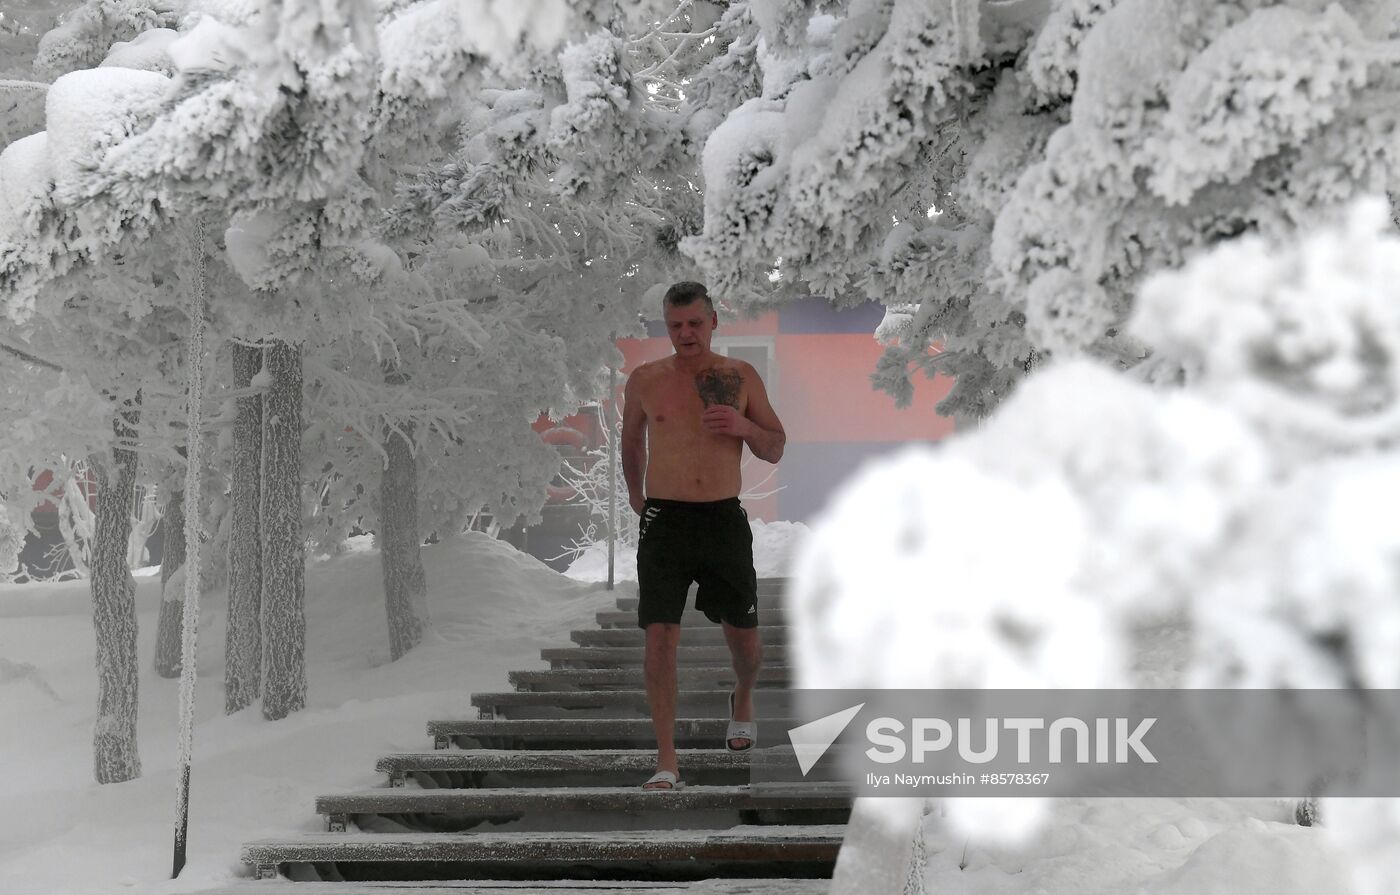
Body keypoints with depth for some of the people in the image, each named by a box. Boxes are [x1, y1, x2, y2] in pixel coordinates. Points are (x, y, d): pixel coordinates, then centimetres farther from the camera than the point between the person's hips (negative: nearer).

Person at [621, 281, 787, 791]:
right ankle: (667, 763, -8)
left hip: (724, 519, 1)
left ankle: (742, 701, 47)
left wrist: (746, 428, -12)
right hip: (664, 520, -1)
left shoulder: (741, 377, 2)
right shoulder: (645, 380, 2)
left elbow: (775, 450, 7)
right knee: (660, 637, -11)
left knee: (743, 635, 12)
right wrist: (635, 495, 21)